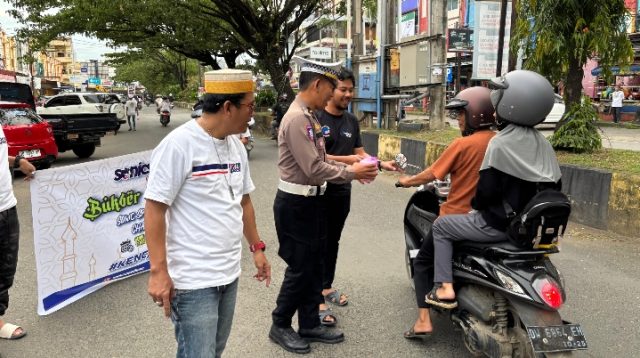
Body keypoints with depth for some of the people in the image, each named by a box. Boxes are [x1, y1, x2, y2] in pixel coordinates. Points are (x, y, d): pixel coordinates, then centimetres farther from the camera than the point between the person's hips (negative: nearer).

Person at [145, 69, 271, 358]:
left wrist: (256, 247, 16)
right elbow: (154, 209, -16)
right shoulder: (178, 144, -16)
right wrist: (159, 271, -18)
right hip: (194, 280, -8)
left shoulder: (236, 145, 8)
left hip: (229, 273, 8)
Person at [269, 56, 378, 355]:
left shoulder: (308, 116, 11)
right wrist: (352, 172, -14)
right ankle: (280, 326, 23)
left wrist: (352, 169, 3)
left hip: (311, 202, 10)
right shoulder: (297, 118, -21)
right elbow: (315, 169, -24)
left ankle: (309, 325, 30)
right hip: (296, 205, -10)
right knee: (300, 269, 3)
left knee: (314, 267, 16)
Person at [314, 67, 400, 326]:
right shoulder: (316, 118, -12)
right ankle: (316, 300, 6)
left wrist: (382, 164, -4)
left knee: (333, 242, 17)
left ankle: (326, 287, 33)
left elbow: (359, 152, 11)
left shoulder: (351, 121, 10)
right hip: (319, 192, -7)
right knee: (318, 244, -2)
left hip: (342, 191, 7)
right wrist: (347, 160, -26)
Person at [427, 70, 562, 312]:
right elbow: (553, 186, 8)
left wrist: (476, 205, 1)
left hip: (498, 224, -8)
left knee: (441, 226, 9)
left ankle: (445, 288, 4)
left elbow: (487, 188, -20)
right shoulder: (542, 143, 3)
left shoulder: (501, 143, -19)